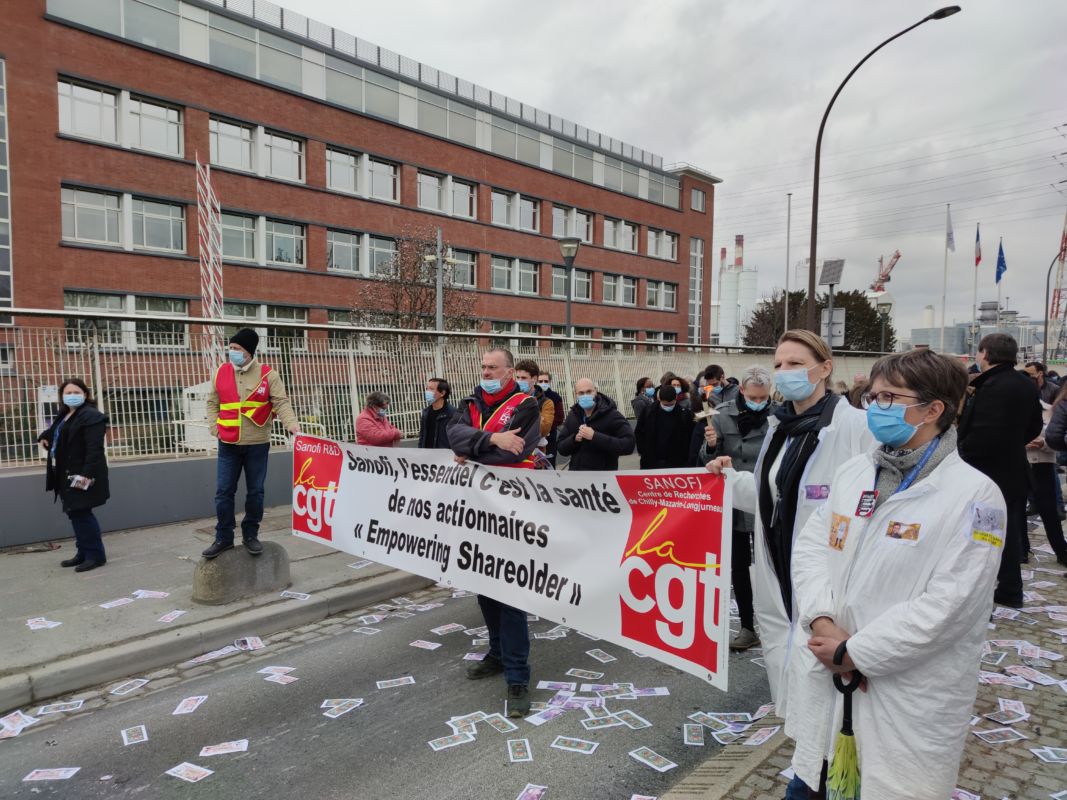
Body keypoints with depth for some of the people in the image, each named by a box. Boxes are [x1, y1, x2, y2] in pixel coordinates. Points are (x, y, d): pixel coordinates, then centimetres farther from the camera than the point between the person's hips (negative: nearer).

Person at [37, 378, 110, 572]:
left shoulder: (91, 416, -14)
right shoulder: (63, 416, 16)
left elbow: (94, 449, -22)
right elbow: (55, 435, 36)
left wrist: (87, 474, -28)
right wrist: (45, 437, 12)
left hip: (82, 475, -10)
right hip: (67, 475, 10)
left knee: (81, 513, -7)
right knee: (76, 513, 14)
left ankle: (96, 555, 2)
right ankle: (84, 553, 24)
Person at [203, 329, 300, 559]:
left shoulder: (267, 374, -5)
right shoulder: (221, 373, 4)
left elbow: (281, 402, -10)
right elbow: (213, 403, 12)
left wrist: (291, 423, -27)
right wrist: (215, 427, -1)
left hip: (257, 445, -2)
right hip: (228, 445, 2)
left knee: (255, 492, 6)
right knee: (223, 492, 5)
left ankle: (251, 535, 22)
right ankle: (224, 538, 18)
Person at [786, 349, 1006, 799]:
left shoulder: (974, 495, -14)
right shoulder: (852, 471, 5)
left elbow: (948, 605, -20)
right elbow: (810, 547, 4)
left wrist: (853, 653, -16)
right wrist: (822, 623, -12)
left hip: (907, 706, -5)